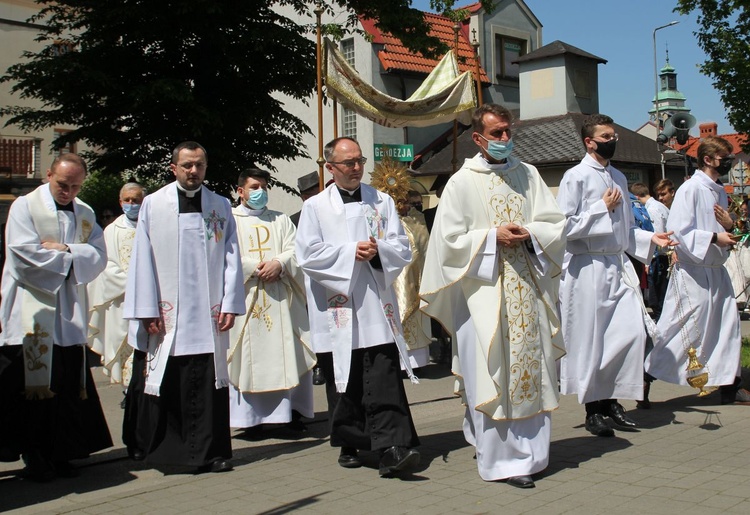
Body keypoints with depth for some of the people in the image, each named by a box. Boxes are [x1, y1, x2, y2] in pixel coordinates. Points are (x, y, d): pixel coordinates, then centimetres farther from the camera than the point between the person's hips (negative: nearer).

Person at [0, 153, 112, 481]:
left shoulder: (85, 214, 13)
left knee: (69, 386, 5)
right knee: (33, 384, -3)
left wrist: (64, 251, -13)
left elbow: (99, 256, 1)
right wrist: (72, 258, -5)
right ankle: (33, 456, 6)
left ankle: (60, 453, 14)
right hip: (32, 311, -4)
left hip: (70, 312, 4)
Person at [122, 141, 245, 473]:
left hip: (207, 314, 1)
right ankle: (152, 449, 18)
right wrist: (147, 310, -4)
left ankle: (209, 452, 12)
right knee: (160, 384, 3)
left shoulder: (220, 207, 10)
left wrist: (230, 305, -1)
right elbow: (142, 259, 1)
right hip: (165, 315, -1)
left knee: (208, 384, 3)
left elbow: (231, 259, 7)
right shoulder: (153, 205, 5)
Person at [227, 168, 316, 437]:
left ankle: (291, 409, 7)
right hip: (246, 298, -2)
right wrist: (254, 268, -14)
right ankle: (252, 416, 0)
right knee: (249, 356, -4)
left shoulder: (281, 220, 17)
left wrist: (279, 263, -13)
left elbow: (294, 250, 6)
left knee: (287, 352, 0)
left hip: (281, 298, 3)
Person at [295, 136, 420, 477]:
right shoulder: (315, 207, 7)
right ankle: (350, 444, 20)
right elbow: (308, 254, -4)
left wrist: (378, 250, -13)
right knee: (343, 382, 6)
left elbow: (402, 248, 7)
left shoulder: (382, 202, 13)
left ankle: (392, 448, -13)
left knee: (384, 379, -9)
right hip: (336, 310, 0)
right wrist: (351, 252, -10)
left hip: (376, 306, 0)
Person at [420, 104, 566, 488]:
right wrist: (493, 236, -13)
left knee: (531, 368, 7)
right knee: (494, 374, -5)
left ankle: (530, 451, 20)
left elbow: (556, 224, 9)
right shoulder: (462, 183, 0)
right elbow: (449, 239, -4)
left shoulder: (528, 175, 12)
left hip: (527, 288, 4)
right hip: (485, 290, -4)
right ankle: (502, 459, 2)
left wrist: (530, 233, -10)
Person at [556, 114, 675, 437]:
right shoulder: (576, 177, -6)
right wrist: (602, 208, -12)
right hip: (587, 268, -6)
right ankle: (593, 409, 12)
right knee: (590, 340, 0)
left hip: (617, 265, 7)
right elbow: (565, 225, -14)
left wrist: (650, 238, 7)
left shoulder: (618, 177, 16)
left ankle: (611, 400, 14)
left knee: (632, 332, -1)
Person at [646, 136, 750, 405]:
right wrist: (714, 237, -21)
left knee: (727, 323, 10)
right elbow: (679, 230, -19)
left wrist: (728, 224, 0)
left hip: (716, 270, 9)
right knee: (684, 329, -6)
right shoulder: (690, 189, -13)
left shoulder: (720, 192, 13)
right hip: (692, 271, -9)